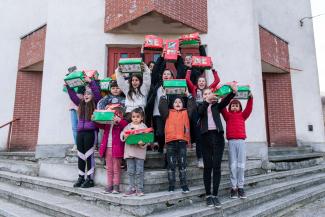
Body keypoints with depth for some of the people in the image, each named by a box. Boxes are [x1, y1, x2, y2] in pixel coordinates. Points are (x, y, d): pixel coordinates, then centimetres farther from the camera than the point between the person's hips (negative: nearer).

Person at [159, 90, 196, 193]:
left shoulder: (186, 113, 15)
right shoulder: (168, 113, 11)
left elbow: (193, 106, 8)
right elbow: (161, 107, -1)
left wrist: (188, 95, 11)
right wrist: (164, 96, 3)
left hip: (182, 141, 1)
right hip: (170, 141, 0)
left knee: (182, 164, 5)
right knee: (171, 164, 5)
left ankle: (184, 185, 13)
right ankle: (171, 185, 13)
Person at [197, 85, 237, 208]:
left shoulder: (217, 105, 17)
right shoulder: (201, 106, 14)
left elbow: (225, 101, -4)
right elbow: (200, 112, -10)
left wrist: (233, 92, -24)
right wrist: (207, 100, -25)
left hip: (218, 136, 1)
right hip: (206, 137, -1)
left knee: (217, 166, 0)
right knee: (207, 166, 0)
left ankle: (215, 195, 6)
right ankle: (208, 195, 9)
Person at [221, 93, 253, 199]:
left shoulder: (242, 115, 16)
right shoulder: (228, 115, 12)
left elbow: (249, 109, 4)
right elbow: (222, 109, -1)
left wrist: (250, 98, -8)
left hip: (241, 141, 1)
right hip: (231, 141, -1)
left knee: (241, 165, 1)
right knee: (233, 165, -1)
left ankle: (240, 187, 8)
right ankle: (233, 187, 4)